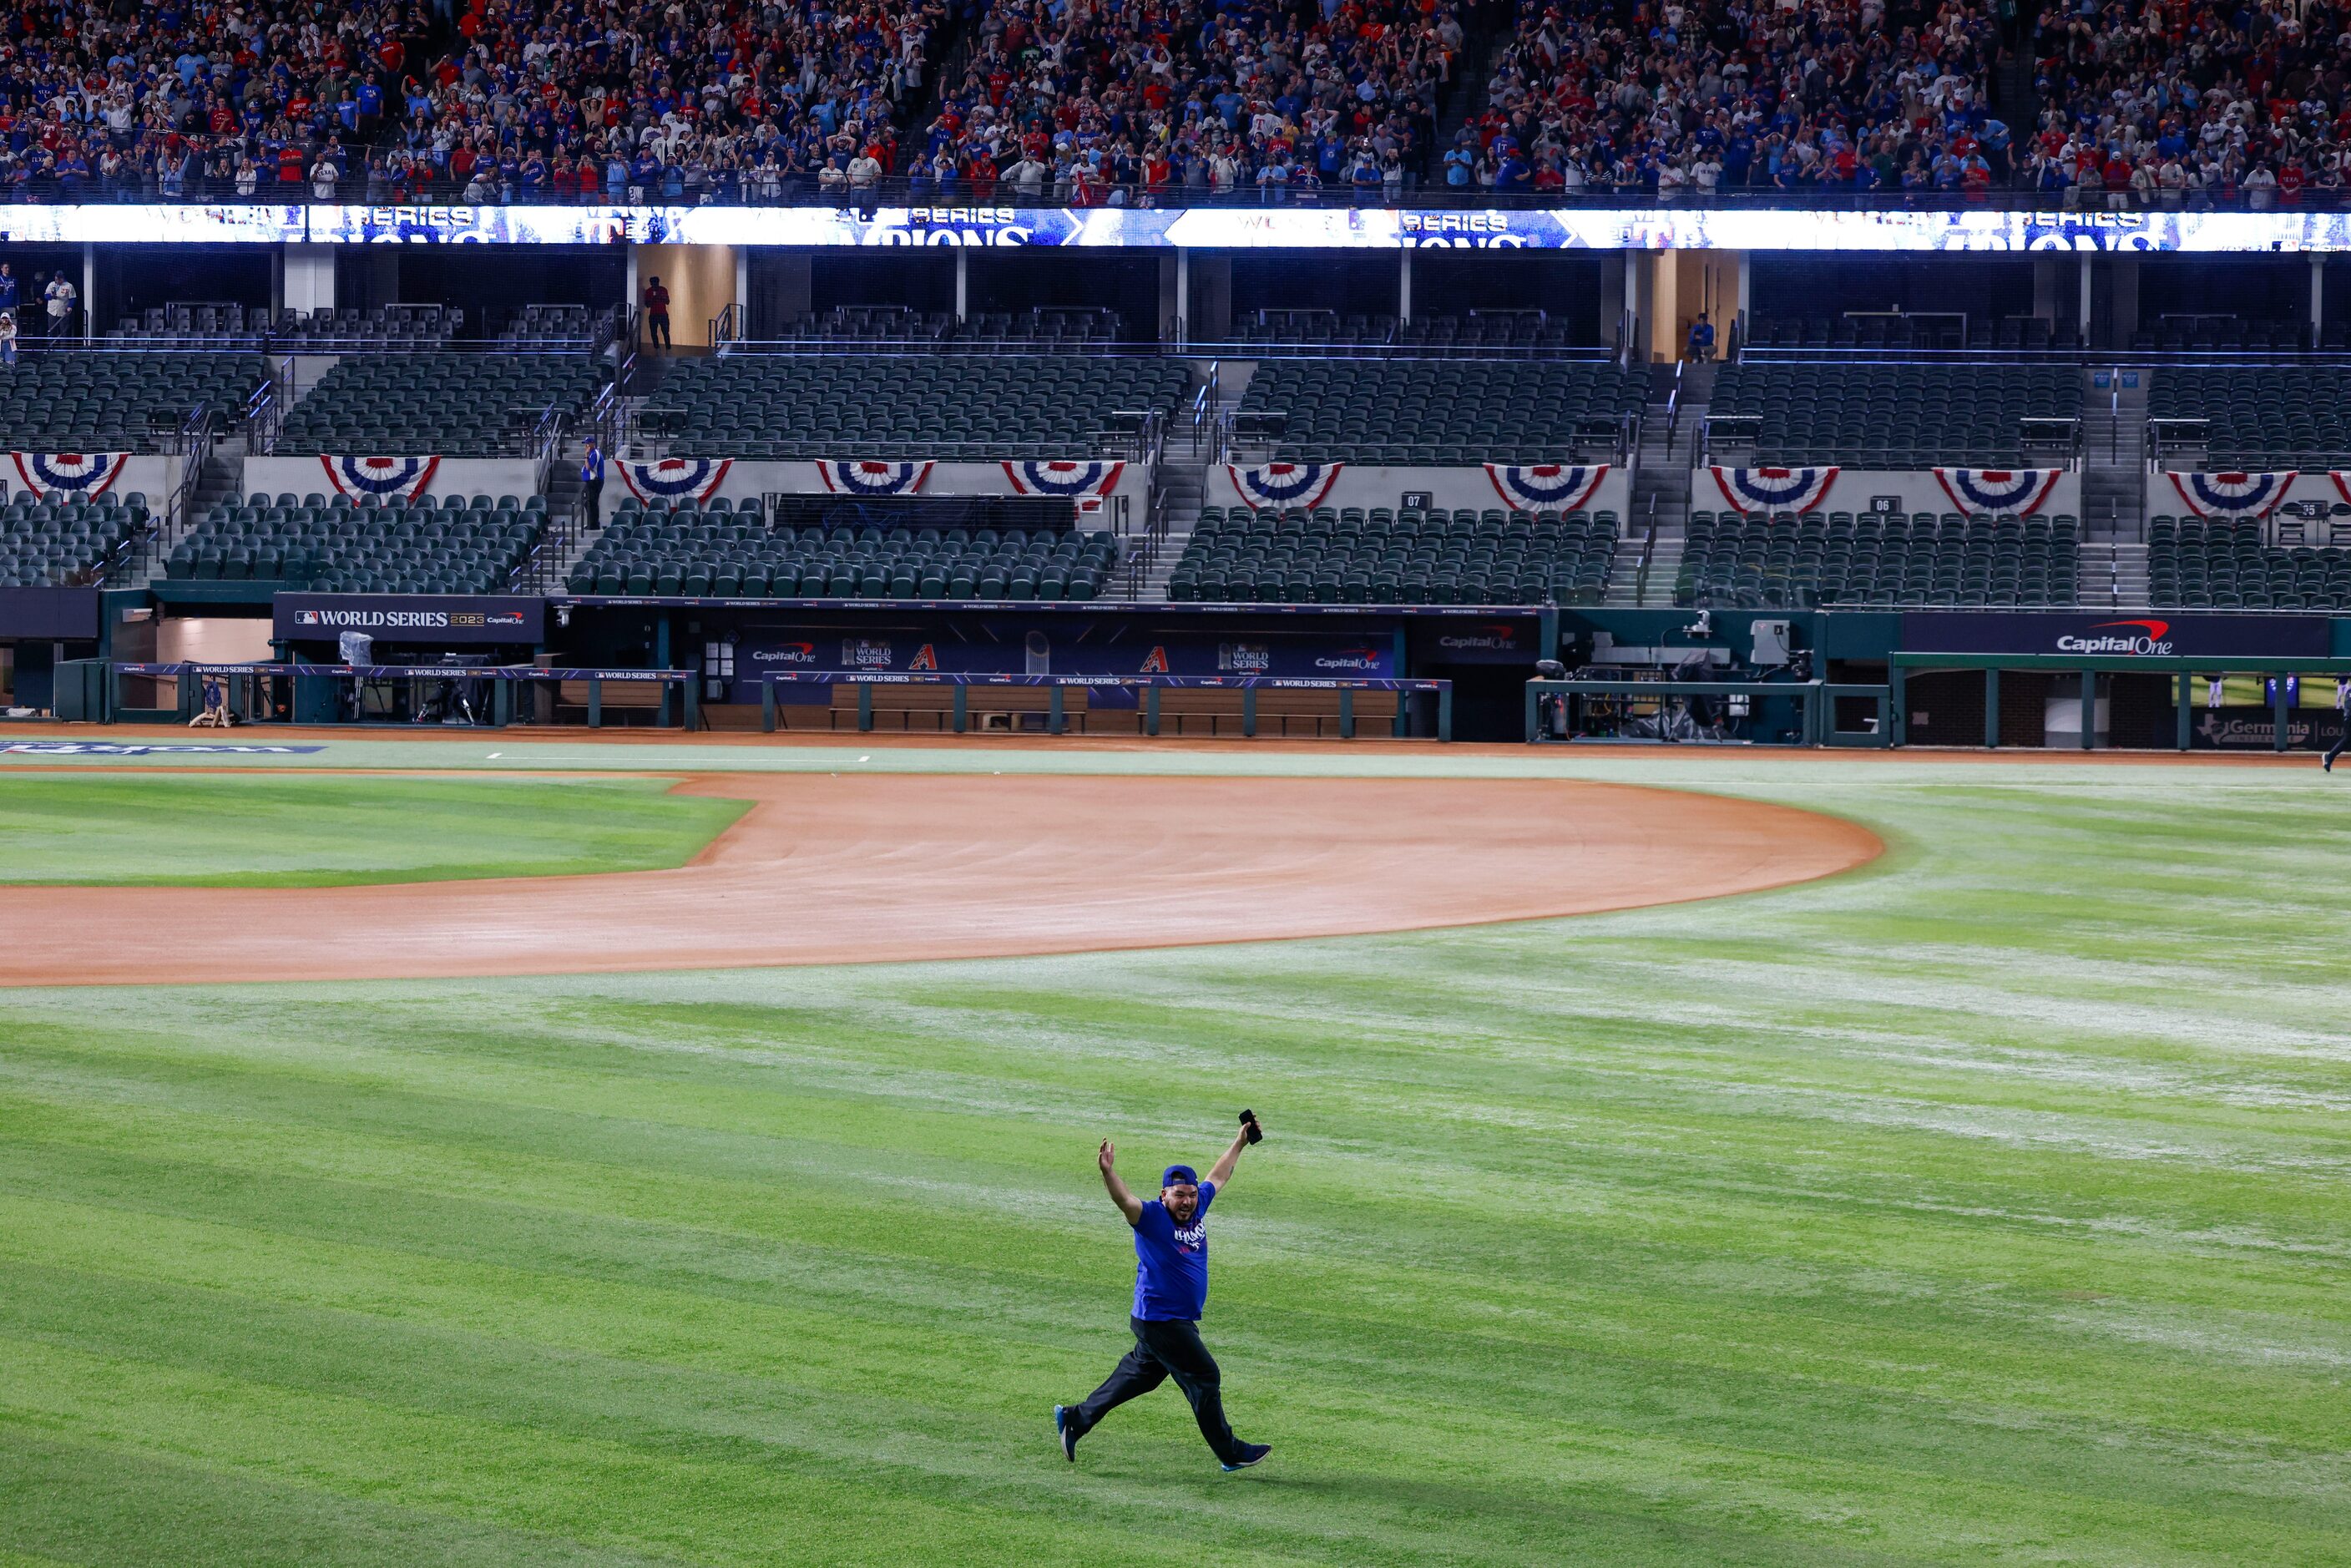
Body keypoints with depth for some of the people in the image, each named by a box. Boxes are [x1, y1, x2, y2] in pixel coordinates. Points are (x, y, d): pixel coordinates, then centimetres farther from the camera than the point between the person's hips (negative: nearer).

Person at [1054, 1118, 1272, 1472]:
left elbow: (1218, 1177, 22)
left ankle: (1075, 1418, 26)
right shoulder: (1152, 1217, -15)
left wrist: (1240, 1143, 29)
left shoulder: (1198, 1208, 6)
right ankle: (1230, 1453, 10)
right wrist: (1108, 1173, -53)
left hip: (1181, 1320, 9)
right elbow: (1125, 1201, -34)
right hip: (1159, 1320, -9)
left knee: (1138, 1376, 17)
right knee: (1204, 1377, -1)